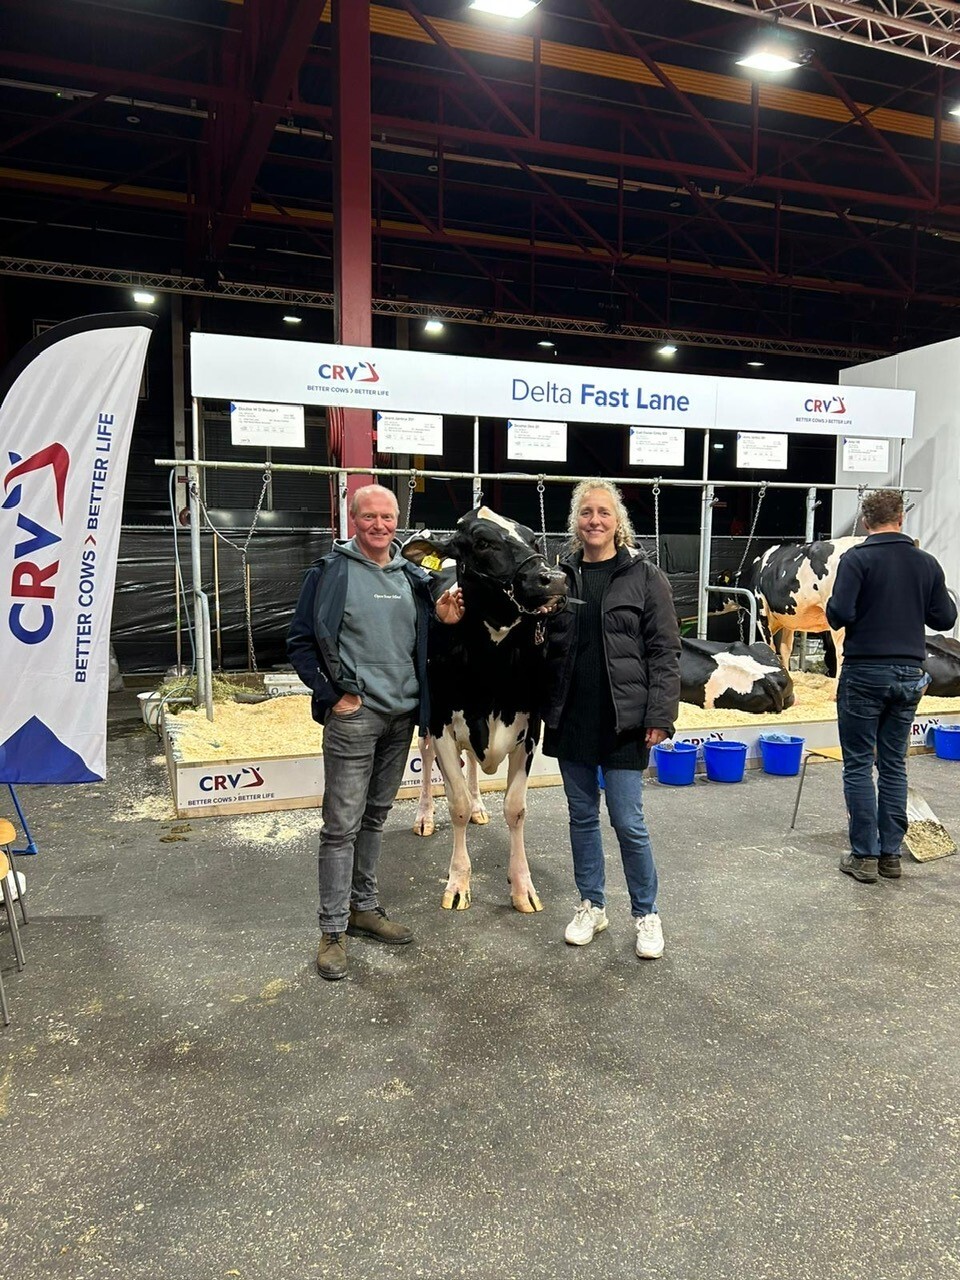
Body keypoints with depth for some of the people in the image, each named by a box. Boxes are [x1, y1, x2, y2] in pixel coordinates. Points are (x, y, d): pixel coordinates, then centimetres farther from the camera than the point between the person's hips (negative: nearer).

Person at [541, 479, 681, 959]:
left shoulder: (645, 577, -3)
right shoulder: (561, 576, 7)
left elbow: (664, 653, -5)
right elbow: (546, 646, 13)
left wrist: (659, 716, -11)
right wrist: (542, 709, 5)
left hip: (622, 721, -4)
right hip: (570, 719, 4)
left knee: (628, 821, 0)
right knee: (582, 816, 13)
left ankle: (647, 914, 20)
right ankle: (591, 906, 29)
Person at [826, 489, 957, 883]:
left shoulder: (857, 558, -10)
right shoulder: (927, 563, 4)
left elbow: (839, 615, -18)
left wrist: (833, 605, 4)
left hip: (865, 672, -4)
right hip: (910, 674, 5)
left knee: (859, 766, 3)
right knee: (894, 765, 13)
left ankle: (864, 857, 6)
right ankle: (890, 854, 18)